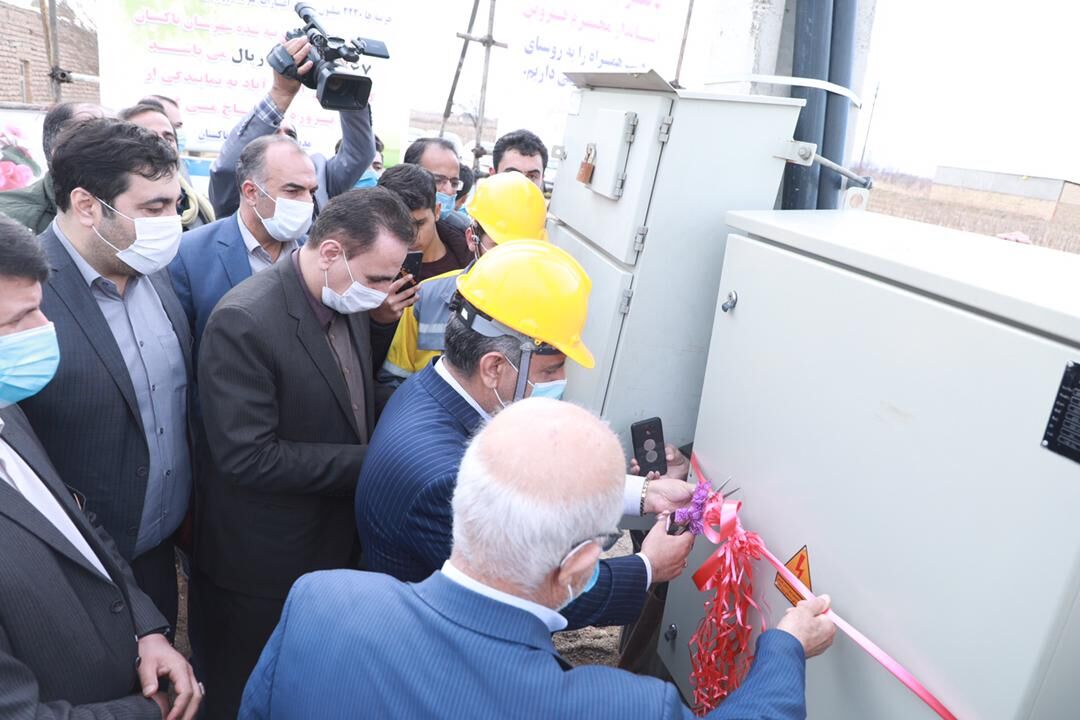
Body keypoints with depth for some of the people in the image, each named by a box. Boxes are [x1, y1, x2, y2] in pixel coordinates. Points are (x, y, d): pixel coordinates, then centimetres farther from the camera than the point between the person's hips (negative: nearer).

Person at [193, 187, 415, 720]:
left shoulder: (348, 302, -2)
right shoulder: (243, 321, -27)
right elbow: (248, 456, -28)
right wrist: (367, 462, -24)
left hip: (335, 540, 7)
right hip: (262, 558, -6)